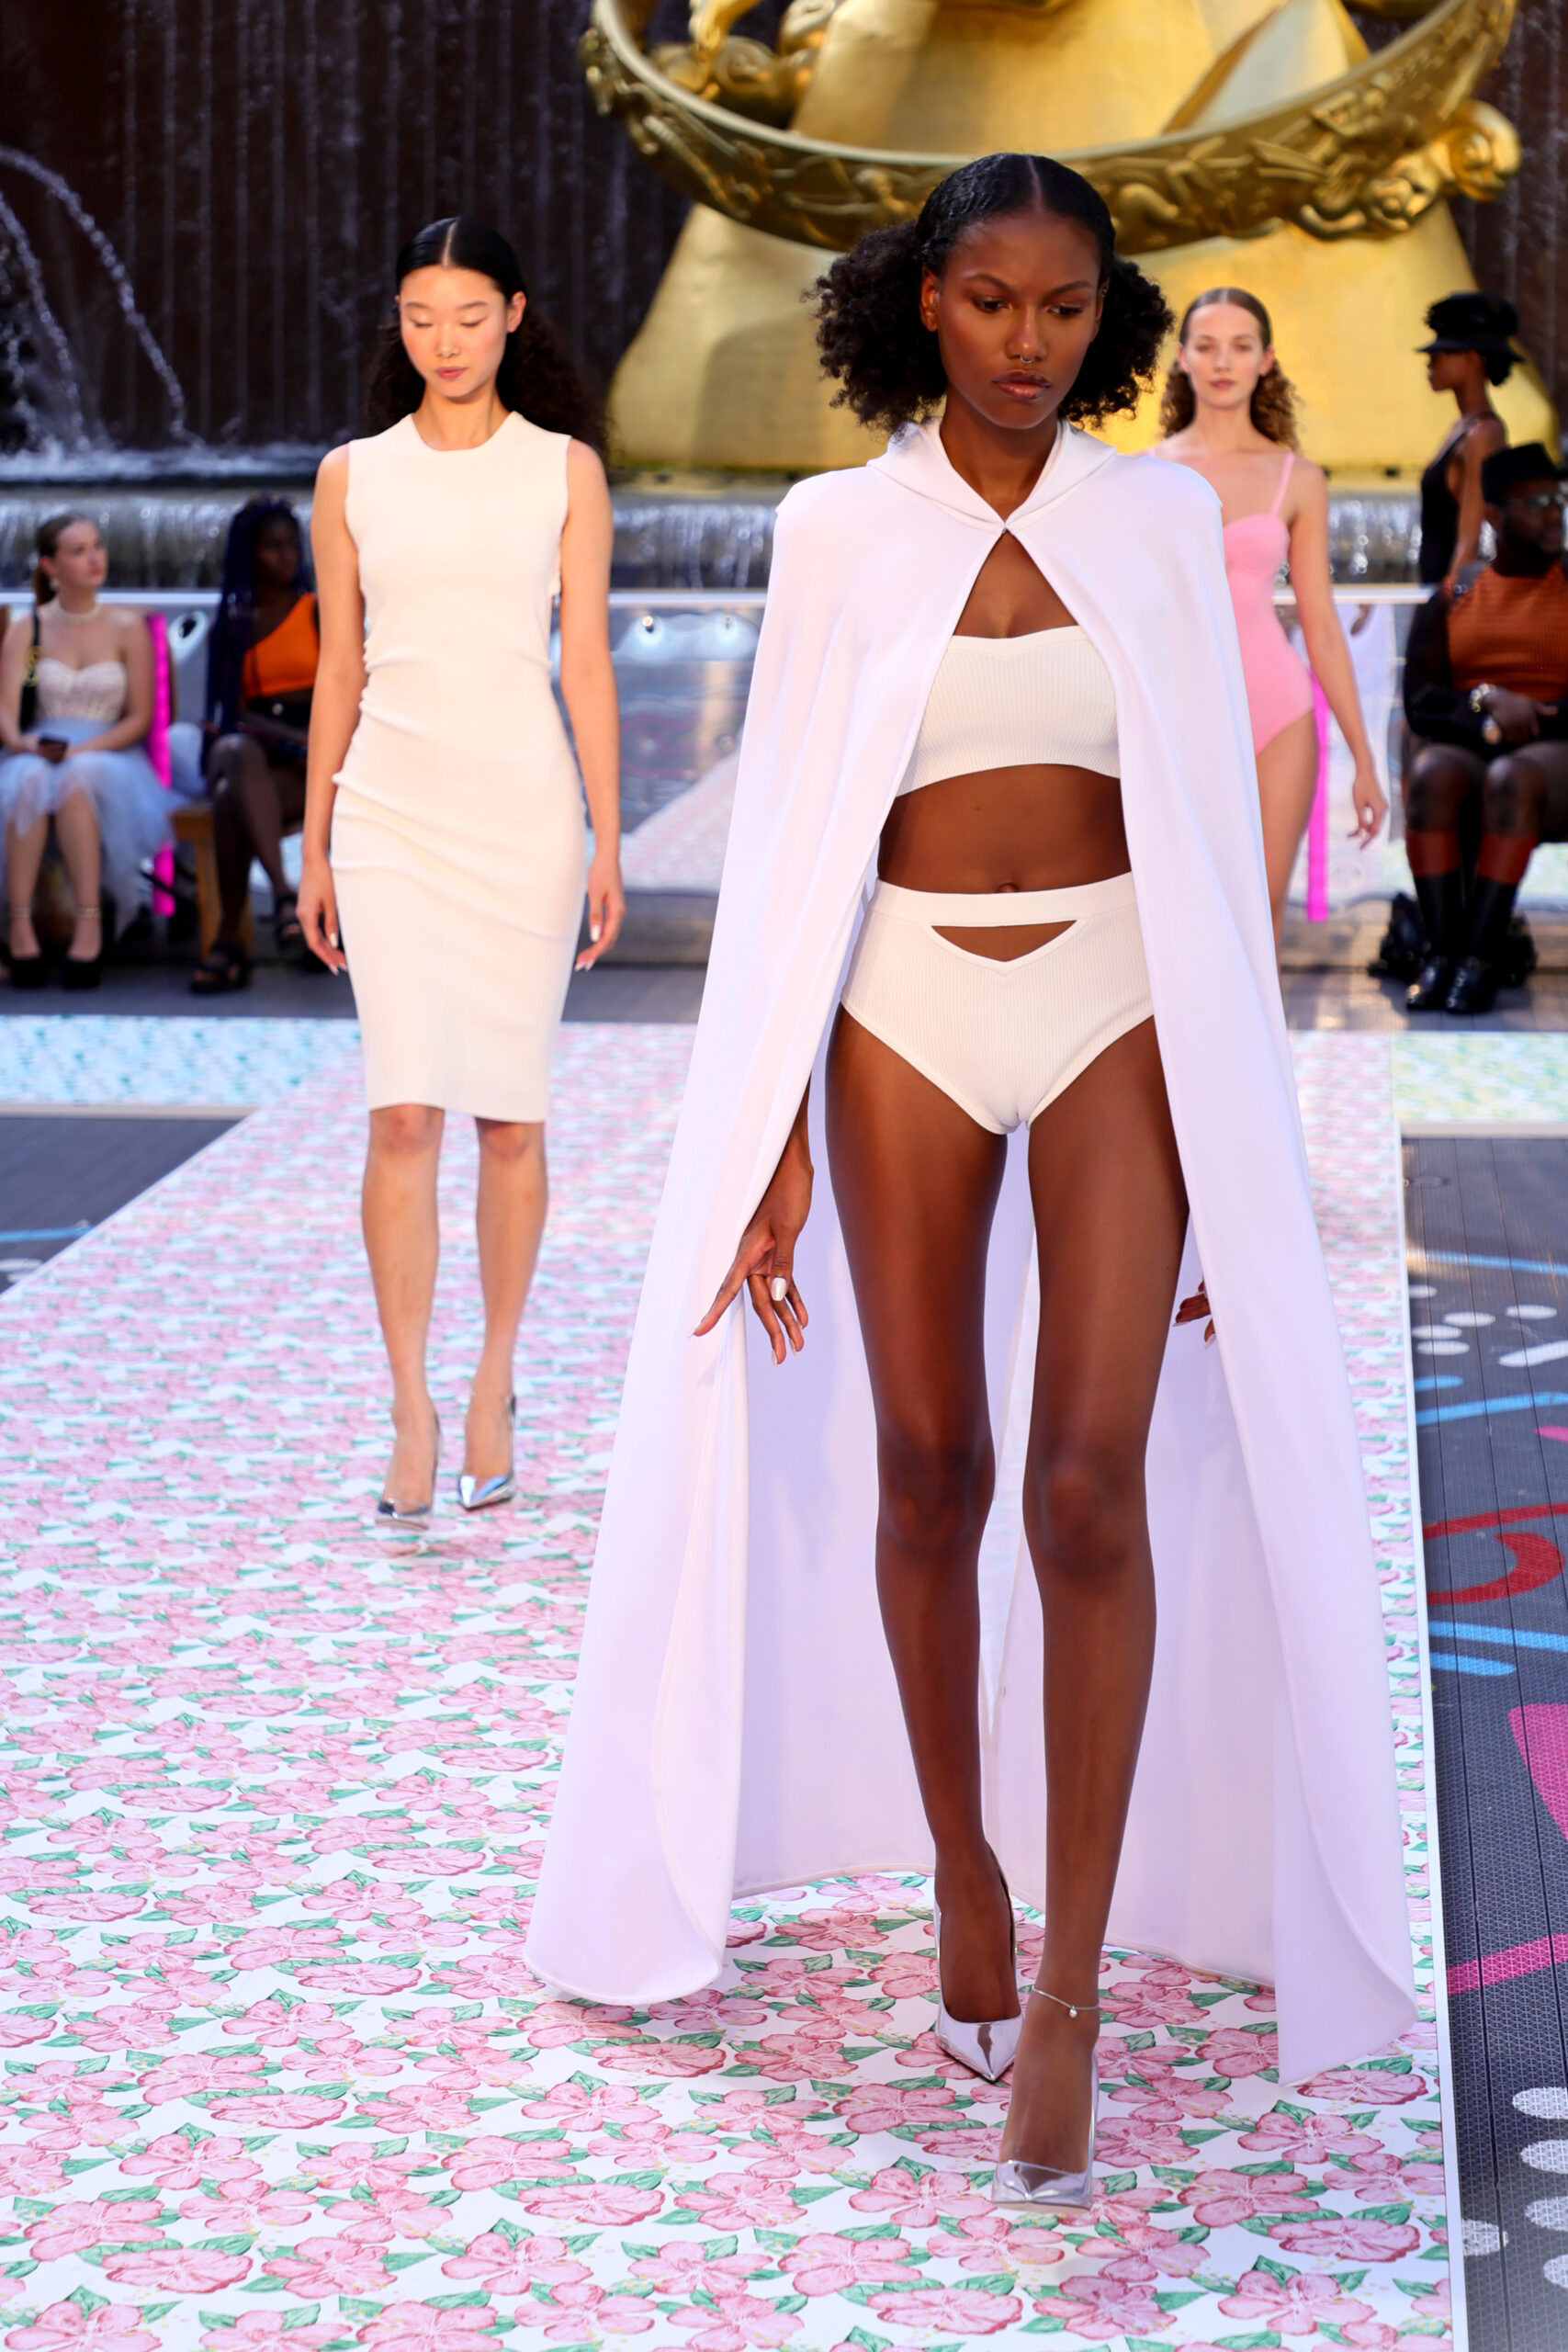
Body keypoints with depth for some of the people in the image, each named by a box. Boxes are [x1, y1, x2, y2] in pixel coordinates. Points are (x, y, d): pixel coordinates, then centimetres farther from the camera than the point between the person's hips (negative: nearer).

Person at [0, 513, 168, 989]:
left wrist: (82, 749, -14)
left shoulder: (127, 626, 6)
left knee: (77, 780, -38)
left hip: (109, 756, -1)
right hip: (40, 753, 1)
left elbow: (139, 717, 2)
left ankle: (90, 926, -43)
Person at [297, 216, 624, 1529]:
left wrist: (609, 842, -1)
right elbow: (339, 671, 11)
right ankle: (412, 1413, -5)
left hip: (526, 806, 0)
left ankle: (493, 1393, 19)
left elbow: (586, 662, 3)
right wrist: (315, 848, 10)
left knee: (512, 1115, 5)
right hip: (392, 814, 0)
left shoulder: (565, 469, 5)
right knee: (406, 1113, -9)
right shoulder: (354, 476, 8)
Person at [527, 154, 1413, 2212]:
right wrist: (771, 1138, -3)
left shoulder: (1164, 522, 4)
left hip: (1118, 1018, 0)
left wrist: (1237, 1139, 2)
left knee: (1093, 1487, -11)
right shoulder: (840, 529, 2)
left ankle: (1071, 1989, -3)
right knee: (926, 1477, 7)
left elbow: (1212, 825, 5)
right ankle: (962, 1866, 30)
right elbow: (791, 835, 2)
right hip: (906, 1020, 1)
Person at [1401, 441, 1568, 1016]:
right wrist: (1486, 702, -16)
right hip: (1464, 748, 2)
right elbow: (1420, 703, 2)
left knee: (1510, 780, -38)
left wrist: (1518, 722, -15)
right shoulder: (1451, 600, 14)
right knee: (1430, 777, -34)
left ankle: (1479, 958, -39)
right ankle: (1441, 953, -38)